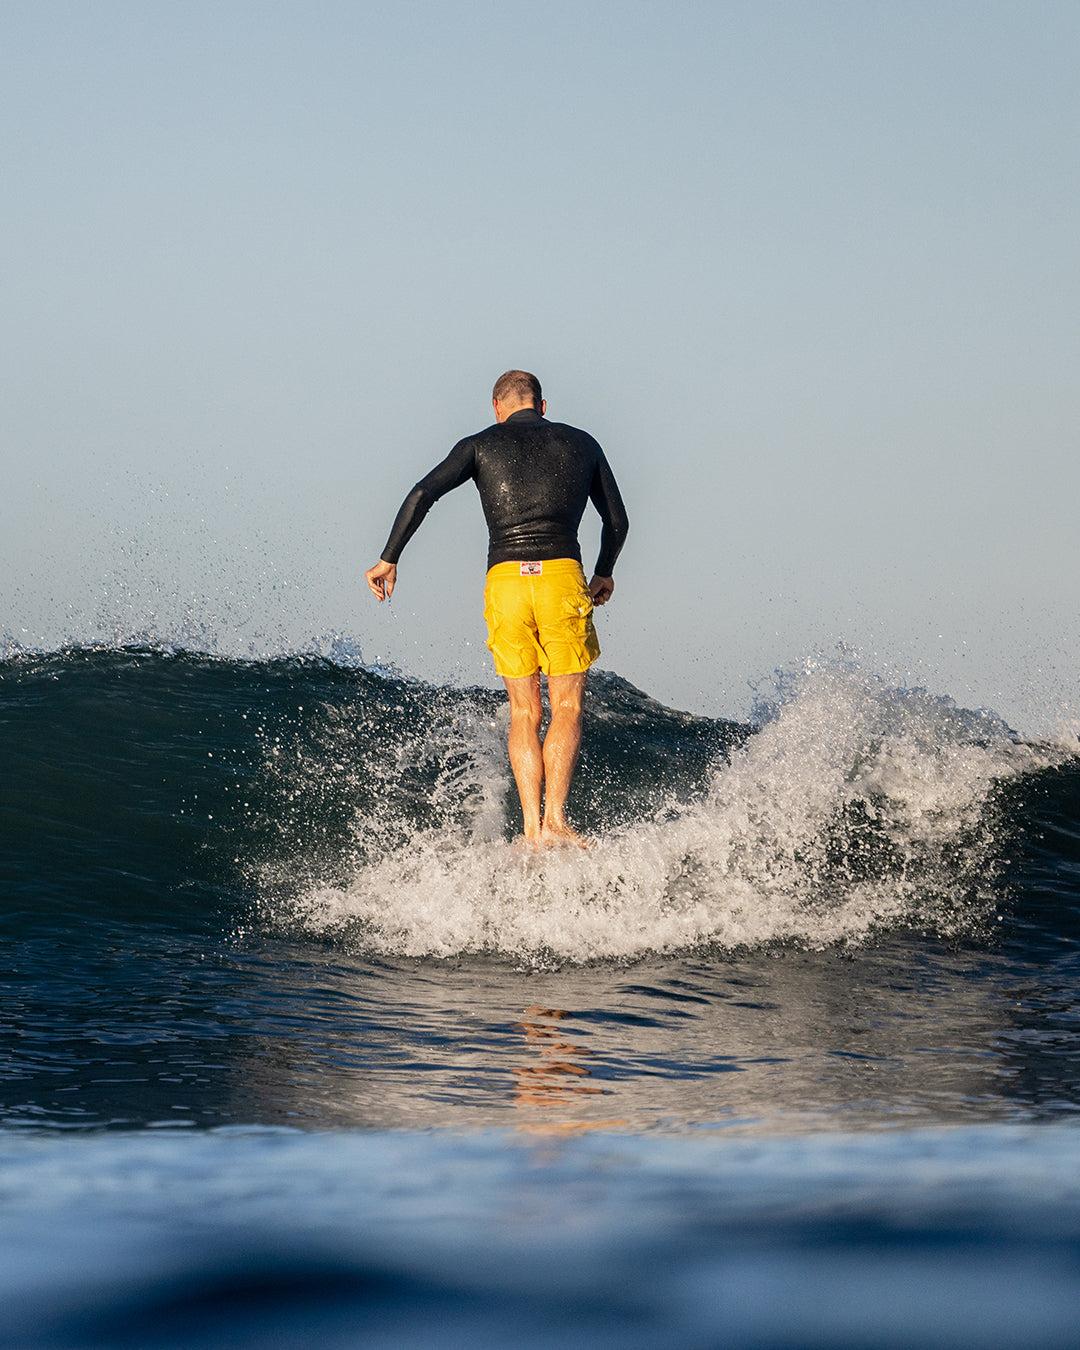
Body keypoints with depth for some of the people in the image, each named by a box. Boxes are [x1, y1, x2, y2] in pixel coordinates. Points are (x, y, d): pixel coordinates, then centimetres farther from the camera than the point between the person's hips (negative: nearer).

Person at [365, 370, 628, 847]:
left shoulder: (481, 445, 12)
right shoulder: (581, 444, 17)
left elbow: (423, 494, 0)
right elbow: (617, 521, 22)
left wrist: (388, 559, 6)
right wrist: (604, 574, 38)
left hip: (505, 579, 1)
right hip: (562, 575, -1)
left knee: (524, 712, 9)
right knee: (567, 707, 3)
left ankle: (532, 829, 2)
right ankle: (555, 821, -12)